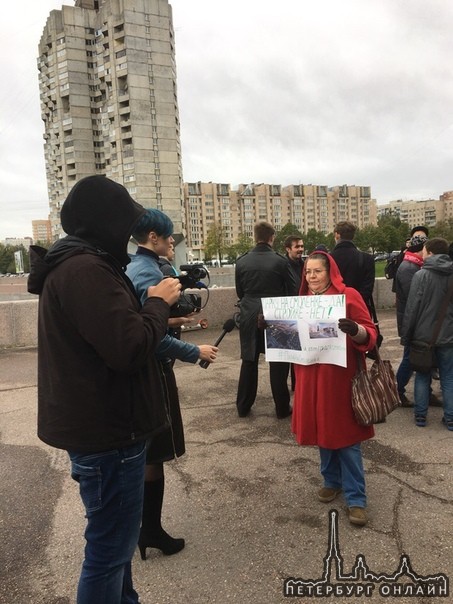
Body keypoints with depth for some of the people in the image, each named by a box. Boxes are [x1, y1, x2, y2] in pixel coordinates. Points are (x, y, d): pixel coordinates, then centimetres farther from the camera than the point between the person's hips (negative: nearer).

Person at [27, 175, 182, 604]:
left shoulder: (72, 265, 12)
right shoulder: (86, 269, -23)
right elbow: (132, 348, -27)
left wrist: (155, 308, 7)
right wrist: (158, 302, -12)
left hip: (100, 424, 11)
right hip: (106, 430, -11)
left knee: (115, 537, 26)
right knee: (110, 547, 7)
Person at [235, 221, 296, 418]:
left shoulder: (242, 261, -3)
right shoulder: (281, 261, -10)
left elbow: (239, 292, 6)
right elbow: (291, 290, -2)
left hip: (249, 316, 2)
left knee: (249, 361, 13)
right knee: (278, 362, 8)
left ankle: (243, 406, 22)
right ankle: (282, 407, 16)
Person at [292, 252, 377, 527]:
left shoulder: (349, 295, -7)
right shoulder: (302, 300, 9)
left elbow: (370, 334, -11)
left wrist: (355, 330, -33)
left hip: (341, 377, -5)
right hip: (311, 378, 5)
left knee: (346, 435, 2)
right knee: (323, 430, 15)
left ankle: (356, 498, 15)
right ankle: (333, 481, 34)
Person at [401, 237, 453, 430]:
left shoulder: (421, 275, -12)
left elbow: (412, 308, -12)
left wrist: (406, 335, -4)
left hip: (424, 335, -3)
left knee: (422, 376, 10)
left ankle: (420, 415, 16)